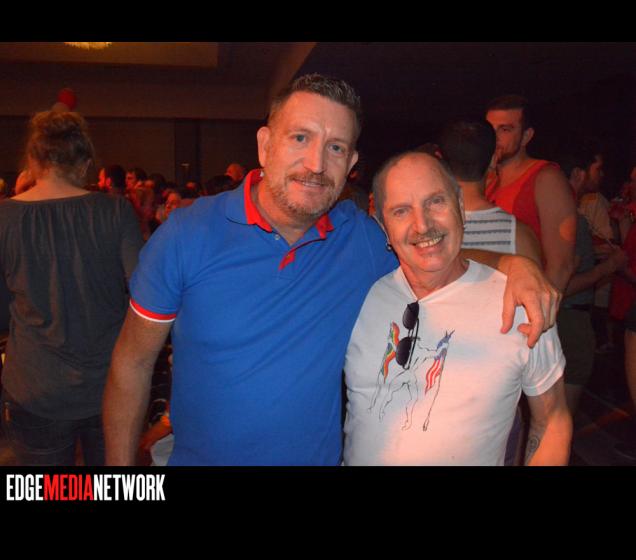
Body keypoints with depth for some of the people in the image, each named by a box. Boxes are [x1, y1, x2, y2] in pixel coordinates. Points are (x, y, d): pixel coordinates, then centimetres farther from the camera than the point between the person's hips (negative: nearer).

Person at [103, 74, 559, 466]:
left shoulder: (364, 238, -11)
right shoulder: (188, 235, -17)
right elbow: (133, 362, -9)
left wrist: (513, 262, -15)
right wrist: (120, 467, -7)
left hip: (323, 456, 2)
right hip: (198, 456, -1)